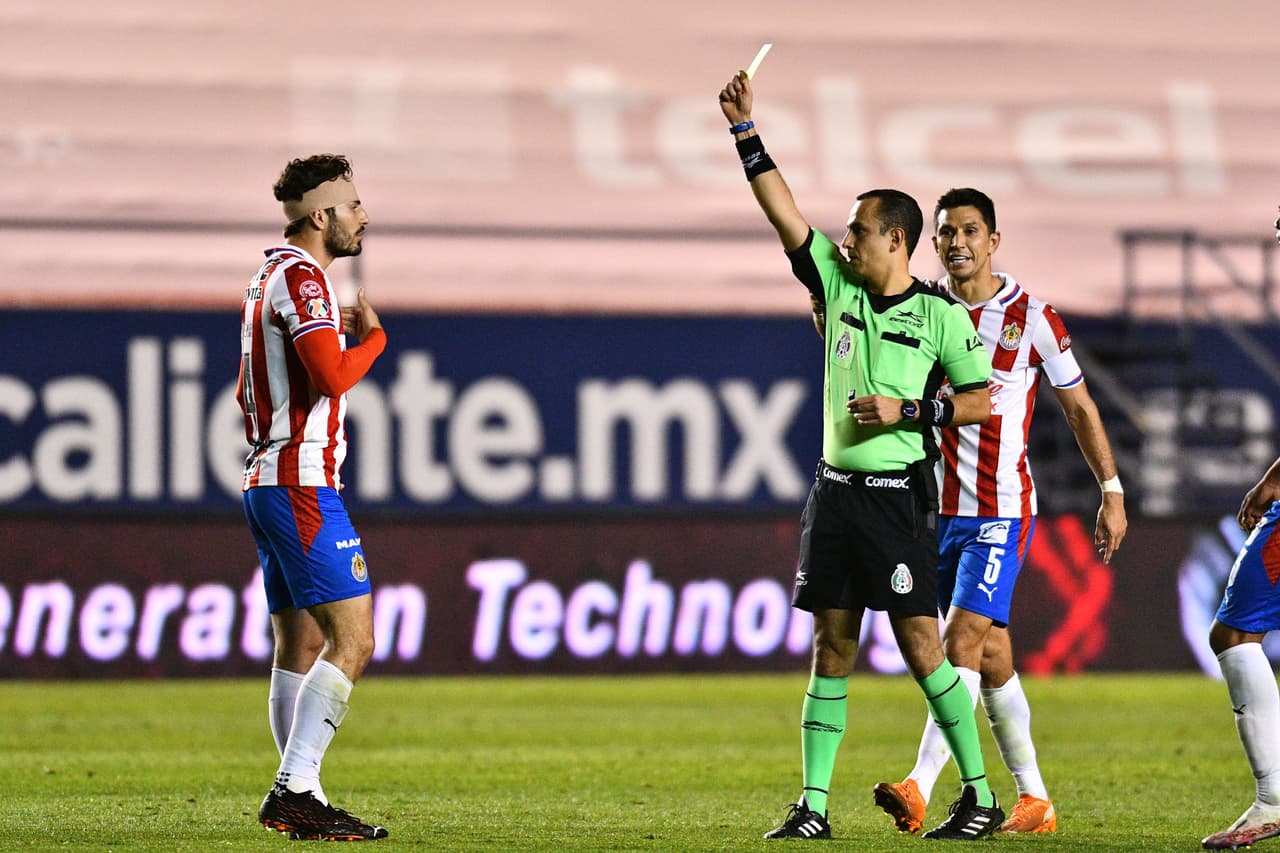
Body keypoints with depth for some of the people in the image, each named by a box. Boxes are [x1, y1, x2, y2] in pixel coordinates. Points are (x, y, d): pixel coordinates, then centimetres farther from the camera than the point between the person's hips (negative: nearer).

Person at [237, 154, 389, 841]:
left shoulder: (270, 278, 18)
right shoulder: (301, 277, -13)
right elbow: (333, 377, -24)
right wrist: (373, 336, -5)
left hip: (269, 480, 11)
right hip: (302, 483, -11)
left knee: (301, 645, 10)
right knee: (352, 638, -13)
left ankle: (295, 800, 9)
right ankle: (295, 790, -18)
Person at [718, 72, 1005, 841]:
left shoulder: (940, 315, -4)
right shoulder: (838, 288, 9)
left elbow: (982, 399, -1)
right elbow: (785, 213, 7)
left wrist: (907, 410, -13)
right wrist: (747, 132, 1)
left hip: (899, 496, -5)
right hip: (836, 489, 5)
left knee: (919, 641, -7)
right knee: (832, 647, 4)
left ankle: (981, 795, 1)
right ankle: (814, 804, 5)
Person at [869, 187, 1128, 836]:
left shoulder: (1031, 317, -3)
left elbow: (1078, 406, 5)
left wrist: (1112, 492, 5)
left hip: (1001, 509, -5)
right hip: (935, 508, 5)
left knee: (963, 640, -18)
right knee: (991, 655, 9)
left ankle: (919, 789, -27)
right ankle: (1033, 800, 18)